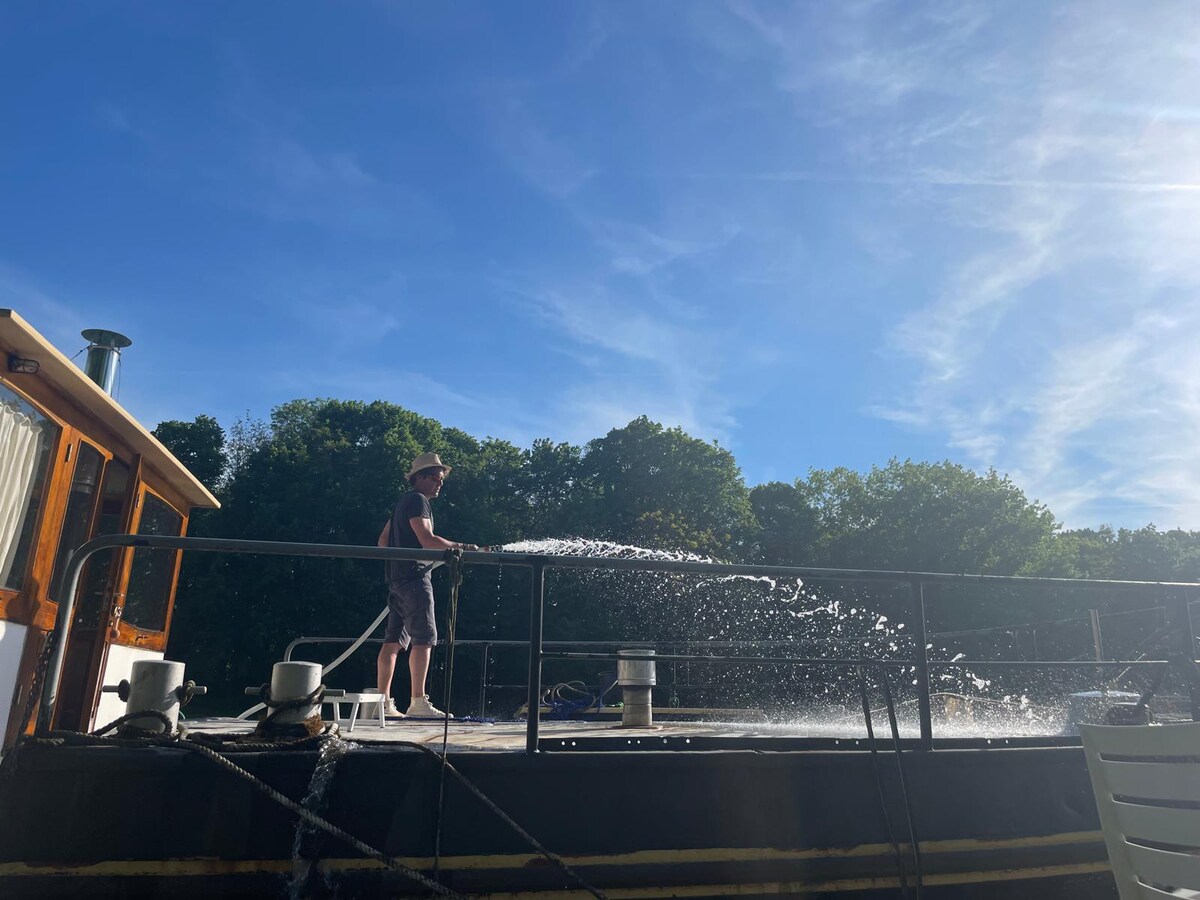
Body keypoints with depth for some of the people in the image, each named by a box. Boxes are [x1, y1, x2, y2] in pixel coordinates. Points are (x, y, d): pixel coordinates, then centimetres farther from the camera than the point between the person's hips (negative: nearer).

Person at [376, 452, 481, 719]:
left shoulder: (402, 502, 23)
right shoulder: (417, 500, -7)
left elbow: (383, 541, 27)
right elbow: (427, 539, -19)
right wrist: (460, 547, -15)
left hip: (398, 578, 10)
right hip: (414, 577, -10)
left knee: (394, 640, 7)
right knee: (424, 639, -11)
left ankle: (383, 701, 7)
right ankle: (418, 702, -13)